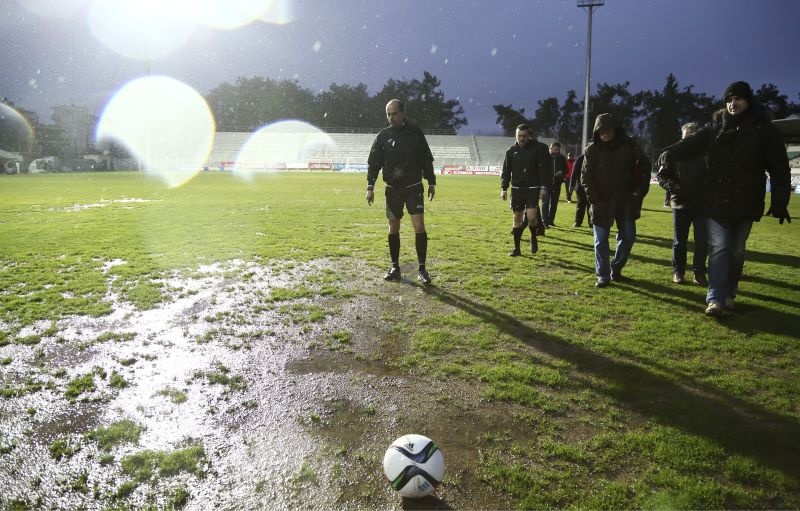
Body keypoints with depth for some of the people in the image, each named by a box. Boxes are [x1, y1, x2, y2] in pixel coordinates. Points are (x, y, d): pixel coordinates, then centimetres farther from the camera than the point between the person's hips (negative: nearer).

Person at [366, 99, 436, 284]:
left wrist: (431, 183, 7)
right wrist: (370, 187, -6)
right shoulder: (383, 136, 2)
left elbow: (427, 159, 8)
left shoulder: (416, 133, 1)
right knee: (393, 228, 7)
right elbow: (373, 163, 2)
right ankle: (395, 267, 20)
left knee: (419, 226, -10)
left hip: (414, 188, -1)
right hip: (392, 189, 1)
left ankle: (422, 268, 0)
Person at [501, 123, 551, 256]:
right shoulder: (511, 150, 6)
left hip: (533, 189, -3)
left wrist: (543, 187, -11)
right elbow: (506, 171, 8)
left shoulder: (539, 148, -3)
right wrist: (504, 188, 2)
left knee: (531, 217, -16)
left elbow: (544, 168, -5)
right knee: (517, 218, 6)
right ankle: (517, 248, 15)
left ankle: (533, 237, 16)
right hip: (517, 189, 3)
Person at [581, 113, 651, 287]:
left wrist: (640, 190, -5)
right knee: (601, 239, 0)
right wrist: (593, 199, -13)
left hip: (625, 200, 2)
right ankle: (602, 275, 7)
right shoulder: (592, 150, -4)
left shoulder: (629, 145, -3)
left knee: (628, 236, 6)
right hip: (601, 202, -2)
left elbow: (644, 166, 5)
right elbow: (586, 176, -4)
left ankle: (616, 268, 25)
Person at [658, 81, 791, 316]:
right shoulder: (716, 128, 7)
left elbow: (779, 168, 1)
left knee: (736, 251, 9)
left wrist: (780, 202, -6)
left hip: (746, 203, 0)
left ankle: (729, 294, 22)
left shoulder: (765, 129, 2)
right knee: (719, 248, -5)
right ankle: (715, 298, -7)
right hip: (717, 201, 0)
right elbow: (692, 143, -9)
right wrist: (670, 153, -31)